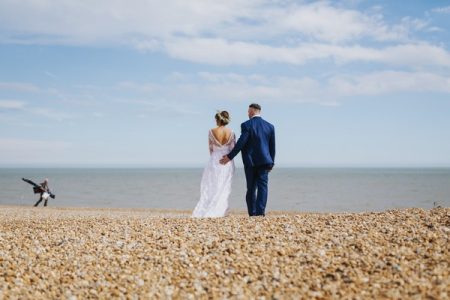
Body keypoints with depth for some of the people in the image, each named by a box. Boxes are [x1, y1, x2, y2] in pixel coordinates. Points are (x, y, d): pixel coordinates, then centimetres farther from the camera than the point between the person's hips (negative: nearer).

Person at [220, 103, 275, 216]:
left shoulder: (246, 125, -8)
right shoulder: (270, 126, 5)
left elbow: (241, 143, -13)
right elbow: (272, 147, 8)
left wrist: (230, 156, -4)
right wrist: (271, 162, 18)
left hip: (250, 161, -2)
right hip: (264, 161, 2)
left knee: (251, 189, 8)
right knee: (262, 187, 0)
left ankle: (252, 213, 10)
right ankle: (260, 212, -12)